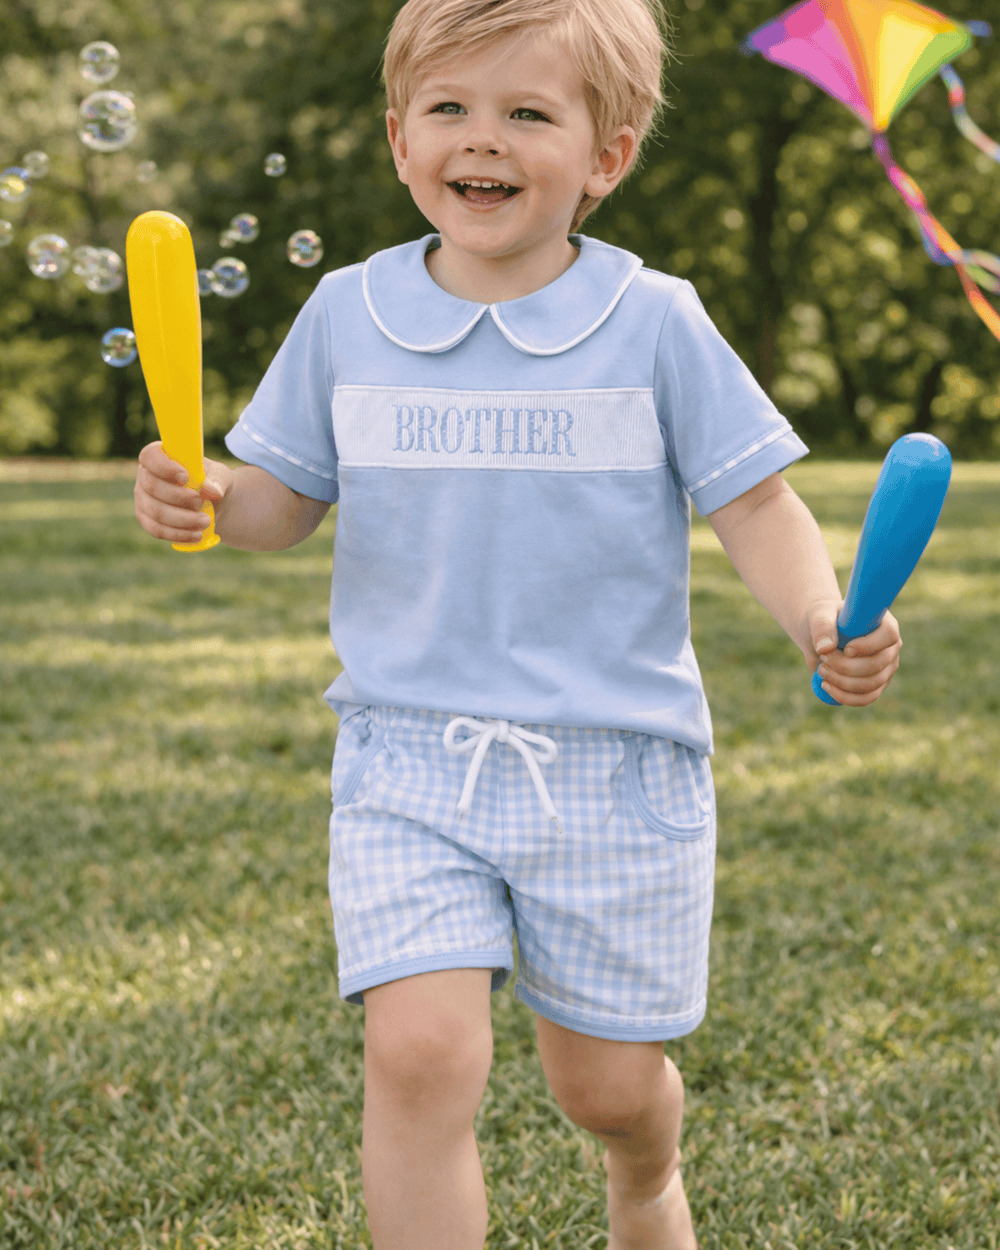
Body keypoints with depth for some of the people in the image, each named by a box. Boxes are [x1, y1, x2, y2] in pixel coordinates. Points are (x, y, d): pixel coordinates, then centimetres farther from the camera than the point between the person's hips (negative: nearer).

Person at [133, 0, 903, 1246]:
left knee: (607, 1082, 12)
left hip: (612, 764, -1)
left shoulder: (654, 322, -5)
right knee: (421, 1050, -17)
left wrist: (825, 624, -22)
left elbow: (756, 507, -3)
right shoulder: (346, 315, 1)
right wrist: (204, 499, -12)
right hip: (408, 758, 1)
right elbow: (284, 500, 10)